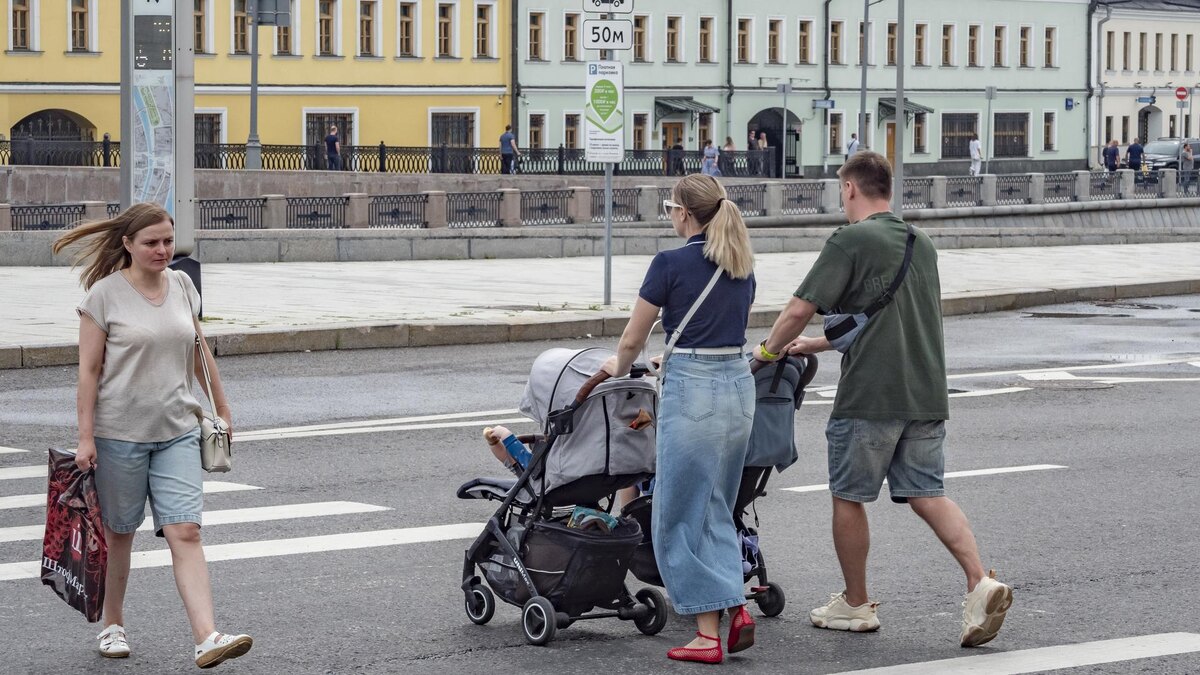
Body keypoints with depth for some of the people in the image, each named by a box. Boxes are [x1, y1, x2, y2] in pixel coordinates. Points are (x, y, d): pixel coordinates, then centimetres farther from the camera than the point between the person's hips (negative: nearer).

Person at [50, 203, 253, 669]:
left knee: (185, 533, -8)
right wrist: (85, 437, -11)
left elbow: (199, 351, 18)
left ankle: (206, 639, -17)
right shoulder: (105, 294, -8)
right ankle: (113, 625, 31)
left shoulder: (181, 285, 6)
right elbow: (89, 369, -8)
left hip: (177, 431, 3)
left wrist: (222, 408, 21)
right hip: (119, 433, -3)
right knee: (119, 534, 11)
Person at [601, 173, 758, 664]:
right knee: (716, 510, 19)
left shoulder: (671, 264, -10)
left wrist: (619, 367, 20)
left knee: (680, 515, 3)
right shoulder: (741, 266, 10)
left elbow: (633, 338, -2)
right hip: (739, 383, 7)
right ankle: (736, 607, 4)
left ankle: (708, 635, 1)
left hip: (691, 389, -7)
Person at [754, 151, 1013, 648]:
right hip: (926, 395, 7)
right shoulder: (921, 244, 17)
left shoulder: (849, 242, -9)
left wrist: (768, 351, 7)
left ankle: (855, 604, 18)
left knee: (848, 497, 9)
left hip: (870, 397, -7)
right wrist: (817, 345, 30)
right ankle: (981, 583, -12)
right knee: (927, 494, 6)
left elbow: (799, 310, -12)